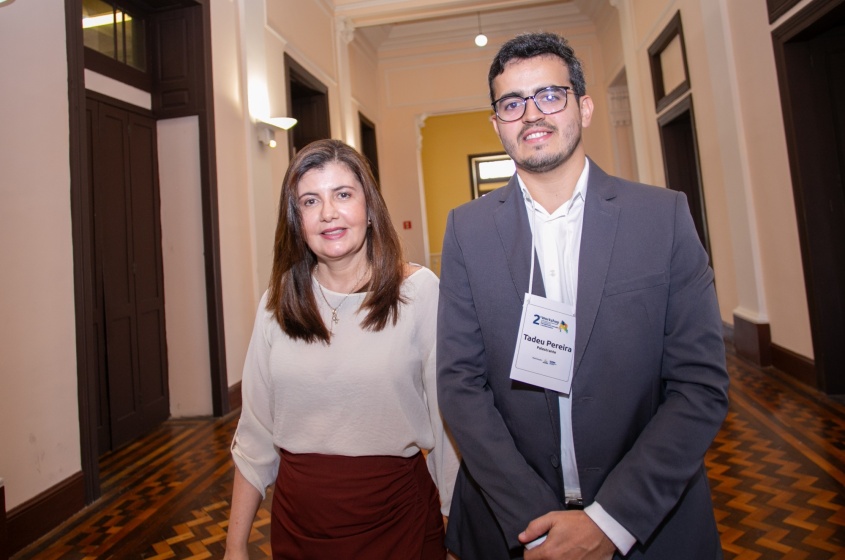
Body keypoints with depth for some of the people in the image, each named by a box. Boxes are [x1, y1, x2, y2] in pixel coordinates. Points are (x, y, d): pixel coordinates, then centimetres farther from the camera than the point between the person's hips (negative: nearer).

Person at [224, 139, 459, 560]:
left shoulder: (419, 290, -13)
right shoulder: (278, 302, -3)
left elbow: (448, 415, -10)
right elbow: (255, 431, 2)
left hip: (398, 513, -3)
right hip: (298, 519, 3)